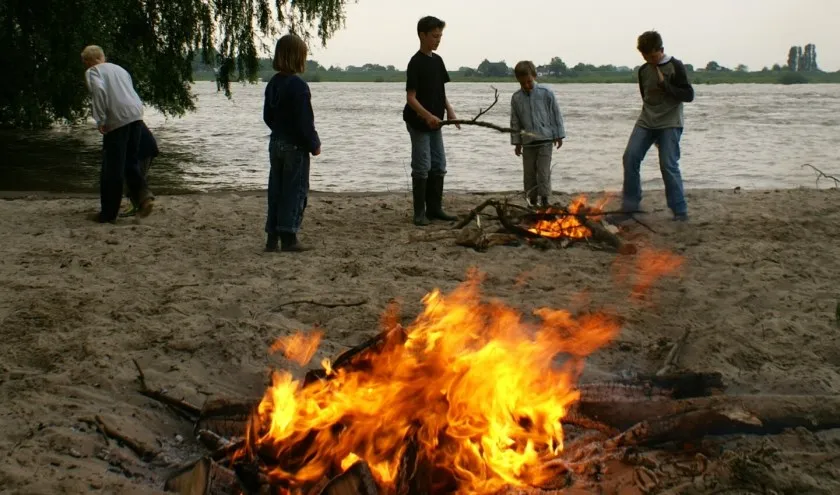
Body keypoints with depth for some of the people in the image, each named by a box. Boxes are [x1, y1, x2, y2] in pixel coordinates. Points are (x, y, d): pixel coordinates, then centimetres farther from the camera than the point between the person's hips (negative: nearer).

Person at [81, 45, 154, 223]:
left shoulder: (92, 71, 5)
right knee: (130, 162, 16)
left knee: (112, 167, 1)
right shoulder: (119, 69, 26)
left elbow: (99, 90, -14)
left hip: (117, 119, -6)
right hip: (136, 114, 6)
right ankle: (144, 195, -5)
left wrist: (100, 120, -14)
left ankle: (109, 212, 7)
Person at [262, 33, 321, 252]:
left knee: (276, 191, 11)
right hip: (295, 146, -7)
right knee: (295, 191, -1)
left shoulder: (273, 83, 7)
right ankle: (288, 238, -1)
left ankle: (272, 238, 12)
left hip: (276, 143, 8)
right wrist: (314, 144, -7)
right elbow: (304, 121, -17)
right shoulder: (298, 86, -17)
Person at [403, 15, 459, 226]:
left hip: (435, 123, 8)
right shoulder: (416, 63, -14)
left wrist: (449, 110, 1)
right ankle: (420, 213, 2)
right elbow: (411, 97, -18)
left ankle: (435, 208, 19)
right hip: (419, 124, -8)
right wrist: (427, 116, -30)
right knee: (422, 168, -5)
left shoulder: (437, 60, 9)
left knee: (439, 166, 10)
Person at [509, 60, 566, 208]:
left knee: (543, 171, -9)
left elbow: (556, 115, 0)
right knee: (529, 173, 8)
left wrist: (559, 135, 1)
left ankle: (545, 200, -4)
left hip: (545, 139, -3)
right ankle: (532, 202, 18)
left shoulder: (546, 93, -7)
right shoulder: (516, 98, 0)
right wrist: (516, 142, 8)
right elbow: (515, 121, 7)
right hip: (527, 142, 3)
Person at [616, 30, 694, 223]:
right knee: (630, 158, -7)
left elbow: (689, 95, -13)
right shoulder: (643, 70, 8)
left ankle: (680, 211, 1)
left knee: (669, 165, -10)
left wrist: (664, 84, -19)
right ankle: (629, 207, 2)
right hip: (645, 122, 5)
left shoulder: (675, 67, -7)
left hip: (669, 124, -5)